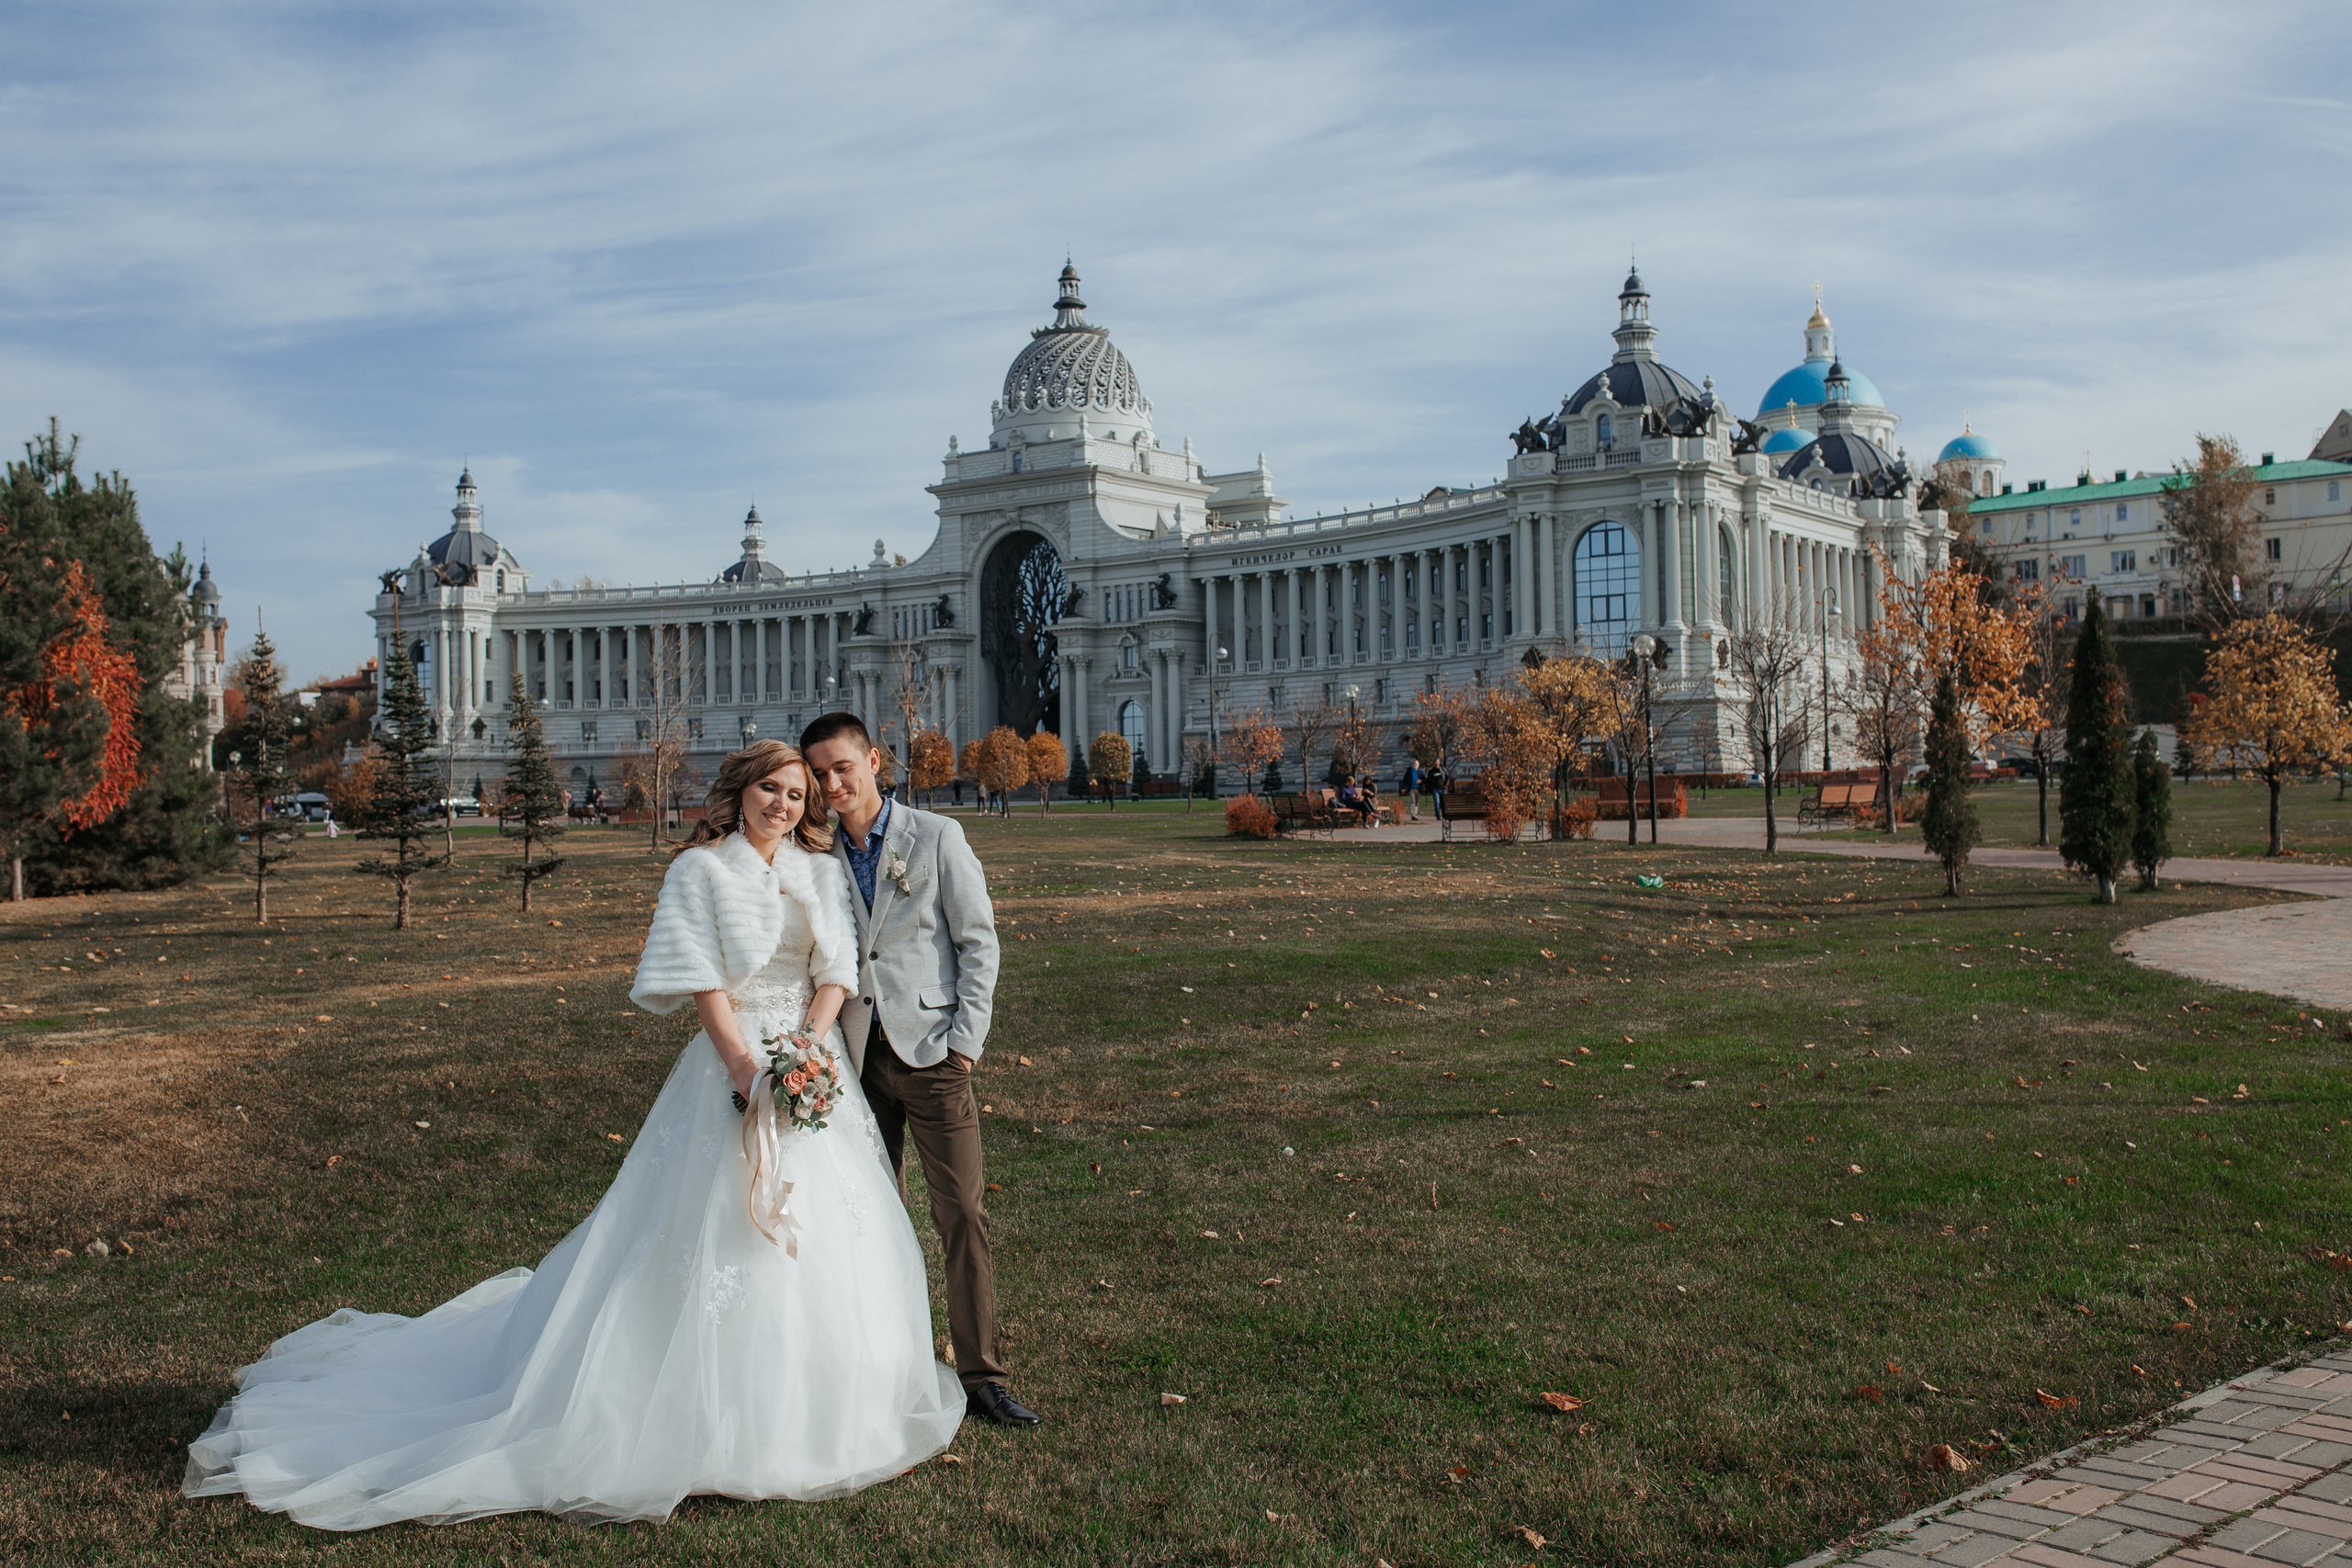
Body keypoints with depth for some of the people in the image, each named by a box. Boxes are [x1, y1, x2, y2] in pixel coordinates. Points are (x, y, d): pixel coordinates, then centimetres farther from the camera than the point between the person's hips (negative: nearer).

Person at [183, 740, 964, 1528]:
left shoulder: (823, 871, 11)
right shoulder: (701, 869, -2)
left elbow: (837, 968, 4)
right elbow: (702, 978, -9)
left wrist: (809, 1055, -12)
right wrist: (747, 1066, -19)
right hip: (733, 1065, -5)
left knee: (828, 1233, 6)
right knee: (719, 1231, -6)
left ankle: (815, 1407, 21)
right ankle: (717, 1421, 6)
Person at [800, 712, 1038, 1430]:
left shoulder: (936, 837, -1)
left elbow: (979, 941, -1)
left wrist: (964, 1041, -7)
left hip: (930, 1051, -3)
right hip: (858, 1056, 3)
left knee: (963, 1214, -4)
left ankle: (982, 1376, 3)